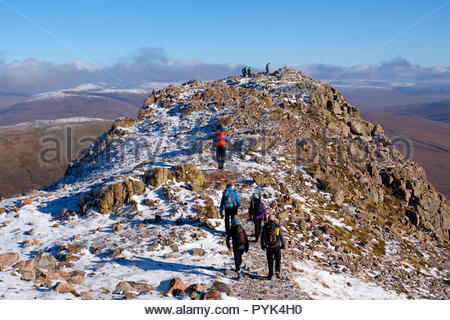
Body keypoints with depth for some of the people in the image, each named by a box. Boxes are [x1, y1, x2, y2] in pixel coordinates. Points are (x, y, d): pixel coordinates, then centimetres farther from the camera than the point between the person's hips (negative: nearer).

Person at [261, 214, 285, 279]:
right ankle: (277, 270, -7)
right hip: (277, 245, -1)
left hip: (268, 246, 1)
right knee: (278, 259, 12)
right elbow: (281, 236, -1)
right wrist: (283, 244, 7)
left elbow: (263, 236, 4)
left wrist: (262, 245, 12)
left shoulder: (265, 226, 0)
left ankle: (270, 274, 10)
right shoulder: (277, 226, -3)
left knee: (270, 260, 10)